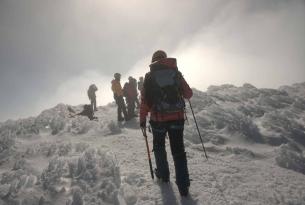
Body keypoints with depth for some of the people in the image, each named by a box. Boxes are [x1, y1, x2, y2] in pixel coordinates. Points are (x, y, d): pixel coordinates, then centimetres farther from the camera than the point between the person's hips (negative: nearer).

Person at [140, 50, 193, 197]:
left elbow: (144, 100, -5)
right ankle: (183, 185, 7)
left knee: (159, 147, 22)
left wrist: (142, 119, 4)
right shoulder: (176, 73, 3)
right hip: (177, 118, 1)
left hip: (158, 119, -1)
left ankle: (163, 174, 36)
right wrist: (179, 93, 30)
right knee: (178, 150, 8)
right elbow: (188, 94, 7)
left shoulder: (149, 76, -2)